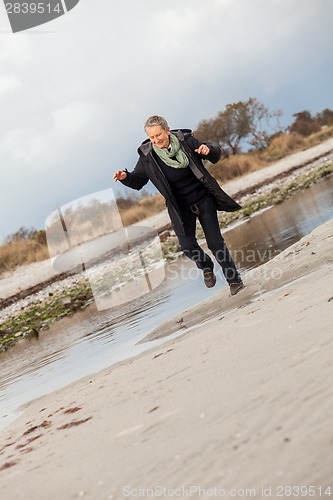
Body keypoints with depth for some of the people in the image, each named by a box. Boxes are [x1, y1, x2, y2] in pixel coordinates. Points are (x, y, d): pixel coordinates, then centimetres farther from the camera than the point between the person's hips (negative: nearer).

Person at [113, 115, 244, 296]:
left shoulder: (186, 140, -12)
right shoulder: (147, 156, -11)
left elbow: (216, 155, -2)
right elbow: (138, 181, -2)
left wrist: (208, 150, -25)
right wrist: (125, 177, -24)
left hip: (204, 200, -1)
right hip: (180, 207, 1)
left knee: (215, 243, 1)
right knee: (187, 245, -1)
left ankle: (234, 280, 18)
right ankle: (207, 268, 32)